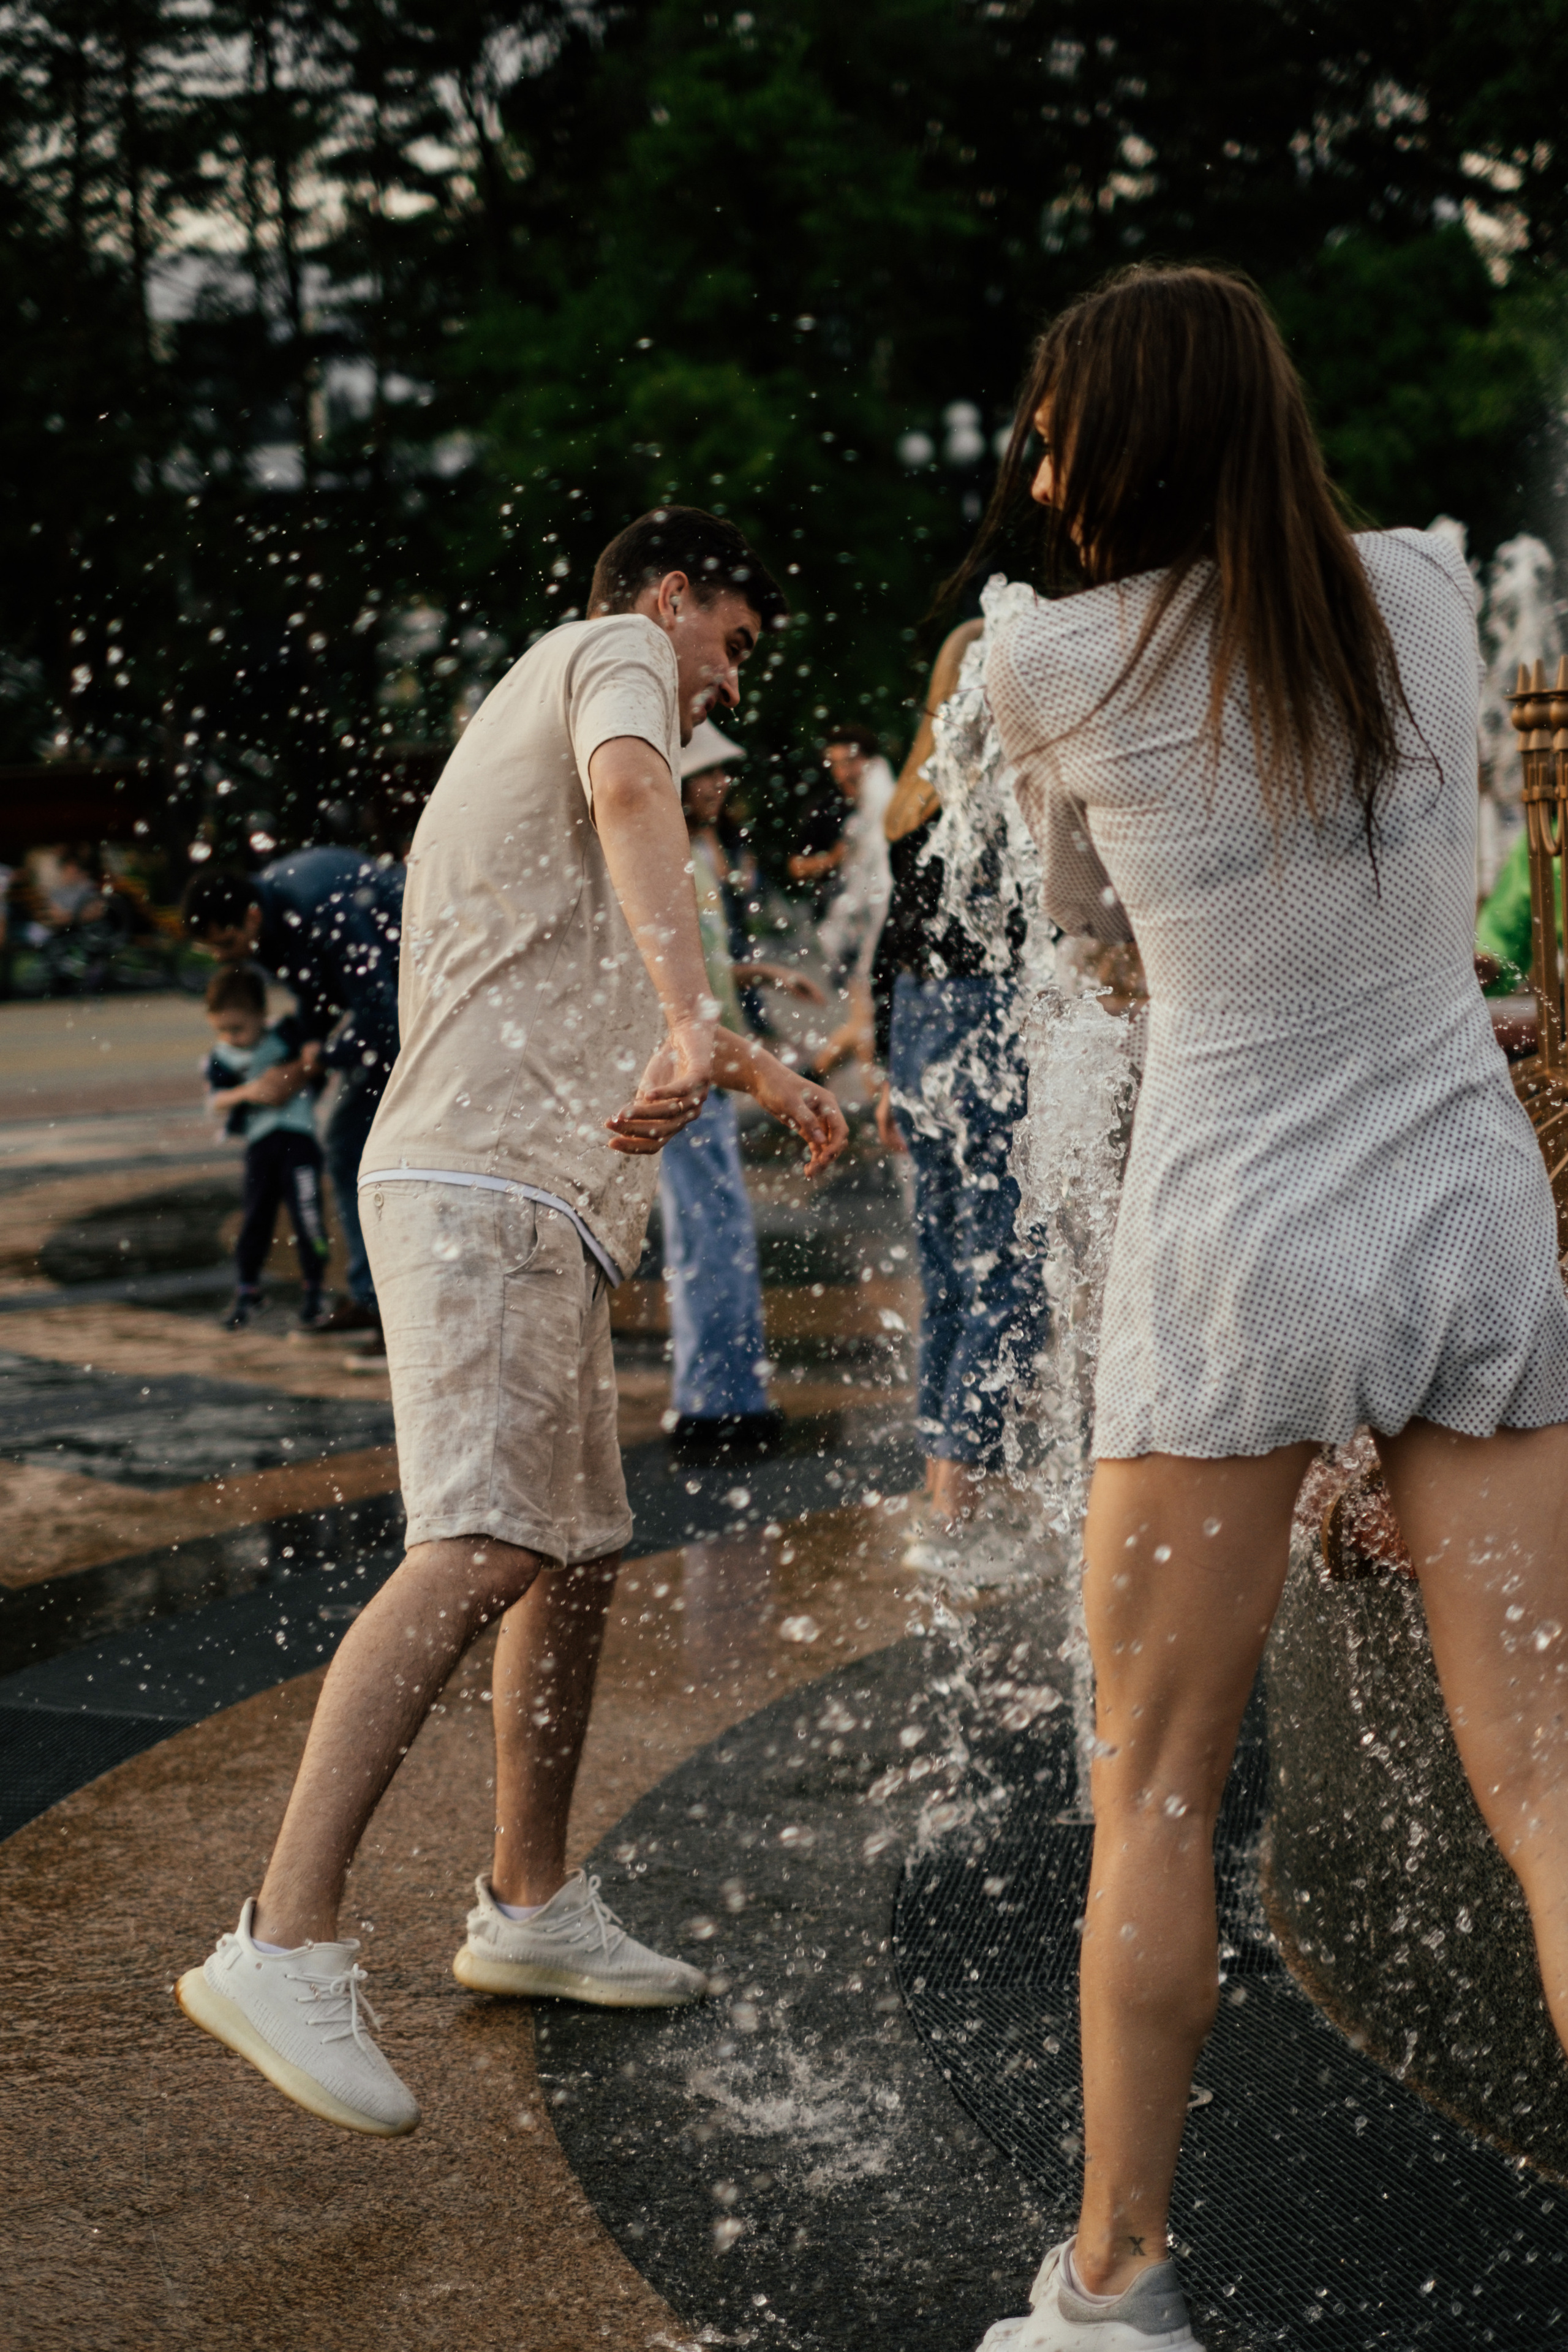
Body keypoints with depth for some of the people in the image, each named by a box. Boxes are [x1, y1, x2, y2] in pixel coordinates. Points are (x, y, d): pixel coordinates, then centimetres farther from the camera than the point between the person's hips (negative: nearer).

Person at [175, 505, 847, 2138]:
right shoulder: (615, 655, 1)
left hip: (532, 1198, 11)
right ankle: (283, 1950, -27)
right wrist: (689, 1021, -41)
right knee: (478, 1555, -22)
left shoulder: (531, 705, 31)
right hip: (487, 1188, -11)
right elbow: (632, 797, -25)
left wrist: (761, 1079, 49)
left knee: (577, 1554, 15)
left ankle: (529, 1909, 26)